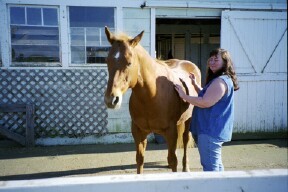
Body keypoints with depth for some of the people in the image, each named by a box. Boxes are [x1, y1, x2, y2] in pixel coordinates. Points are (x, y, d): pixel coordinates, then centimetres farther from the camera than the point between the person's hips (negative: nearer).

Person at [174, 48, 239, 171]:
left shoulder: (221, 81, -19)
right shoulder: (218, 80, 16)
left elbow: (205, 102, -25)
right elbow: (206, 95, 27)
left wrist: (184, 96, -16)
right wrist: (195, 84, 15)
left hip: (210, 130, -11)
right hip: (213, 129, 11)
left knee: (210, 167, -5)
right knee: (216, 164, 20)